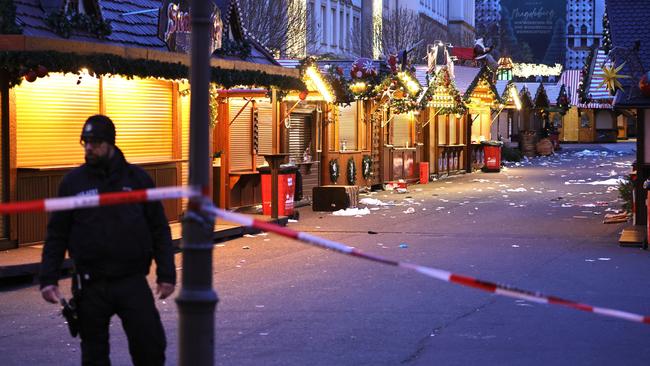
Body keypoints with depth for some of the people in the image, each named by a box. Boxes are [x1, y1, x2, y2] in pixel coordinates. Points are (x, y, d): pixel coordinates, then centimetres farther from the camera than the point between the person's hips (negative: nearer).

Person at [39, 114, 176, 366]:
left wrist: (166, 274, 0)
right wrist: (48, 278, -2)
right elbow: (57, 235, 5)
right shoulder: (73, 182, 3)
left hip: (133, 282, -1)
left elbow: (159, 230, 5)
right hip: (90, 286, 1)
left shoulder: (137, 179, 3)